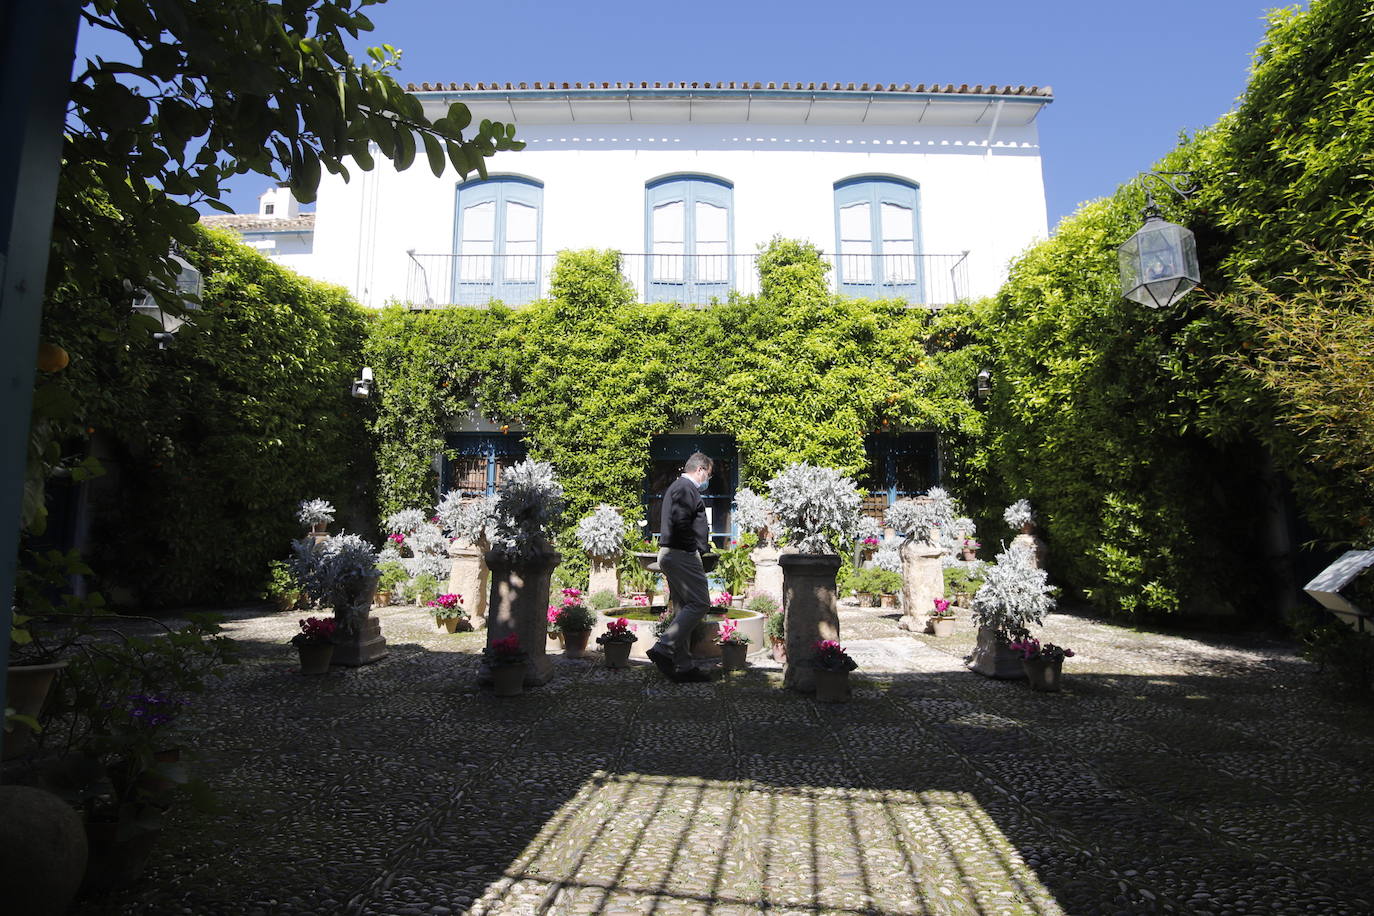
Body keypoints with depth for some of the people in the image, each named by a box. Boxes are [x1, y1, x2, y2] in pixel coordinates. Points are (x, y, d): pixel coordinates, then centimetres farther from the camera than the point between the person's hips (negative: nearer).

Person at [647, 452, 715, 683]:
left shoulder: (677, 487, 24)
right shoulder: (686, 488, -10)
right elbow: (681, 522, -22)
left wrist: (701, 546, 16)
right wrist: (698, 547, -13)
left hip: (670, 554, 11)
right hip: (682, 554, -11)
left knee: (685, 607, 10)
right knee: (699, 603, -11)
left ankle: (683, 666, 12)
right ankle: (664, 649, -16)